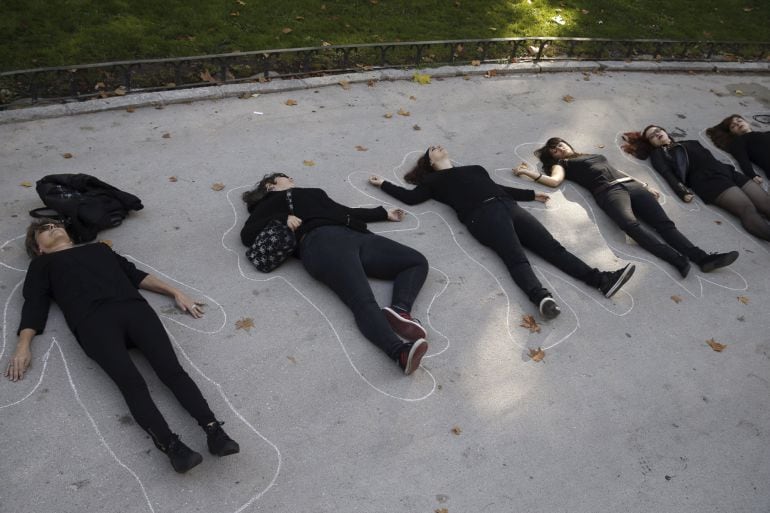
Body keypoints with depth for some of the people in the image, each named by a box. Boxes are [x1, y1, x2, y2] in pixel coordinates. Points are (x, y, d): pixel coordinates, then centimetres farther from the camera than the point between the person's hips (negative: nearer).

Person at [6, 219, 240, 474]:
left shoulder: (99, 247, 40)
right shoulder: (42, 265, 32)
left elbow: (134, 274, 32)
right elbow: (34, 305, 18)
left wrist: (175, 292, 19)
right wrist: (23, 346, 0)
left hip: (134, 307, 3)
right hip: (93, 321, -2)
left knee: (172, 370, -23)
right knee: (131, 381, -29)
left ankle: (213, 430, -37)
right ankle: (171, 446, -45)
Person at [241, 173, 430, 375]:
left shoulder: (314, 193, 42)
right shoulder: (271, 203, 24)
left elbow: (347, 212, 46)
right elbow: (247, 235, 10)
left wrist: (384, 213, 52)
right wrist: (283, 218, -3)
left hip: (354, 236, 7)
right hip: (323, 242, -7)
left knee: (417, 262, -5)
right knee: (363, 302, -32)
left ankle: (399, 310, -30)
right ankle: (401, 351, -55)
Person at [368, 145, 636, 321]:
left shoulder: (475, 168, 39)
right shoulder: (435, 180, 23)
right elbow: (411, 197, 13)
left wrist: (531, 194, 38)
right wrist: (383, 183, 22)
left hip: (508, 207, 6)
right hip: (484, 215, -5)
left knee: (552, 247, -13)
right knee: (516, 258, -32)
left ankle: (601, 280, -26)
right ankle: (541, 296, -56)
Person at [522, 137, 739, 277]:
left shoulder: (595, 155, 36)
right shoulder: (562, 164, 19)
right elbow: (554, 180, -2)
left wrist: (645, 186, 25)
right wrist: (529, 172, -11)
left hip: (631, 184, 6)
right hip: (608, 191, -6)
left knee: (664, 222, -15)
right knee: (630, 223, -36)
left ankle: (702, 257, -28)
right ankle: (677, 259, -46)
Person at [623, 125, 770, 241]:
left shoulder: (690, 143, 30)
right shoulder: (658, 154, 15)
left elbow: (710, 157, 24)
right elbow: (667, 174, -1)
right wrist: (682, 191, -20)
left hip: (727, 171, 6)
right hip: (707, 180, -6)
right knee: (748, 209, -28)